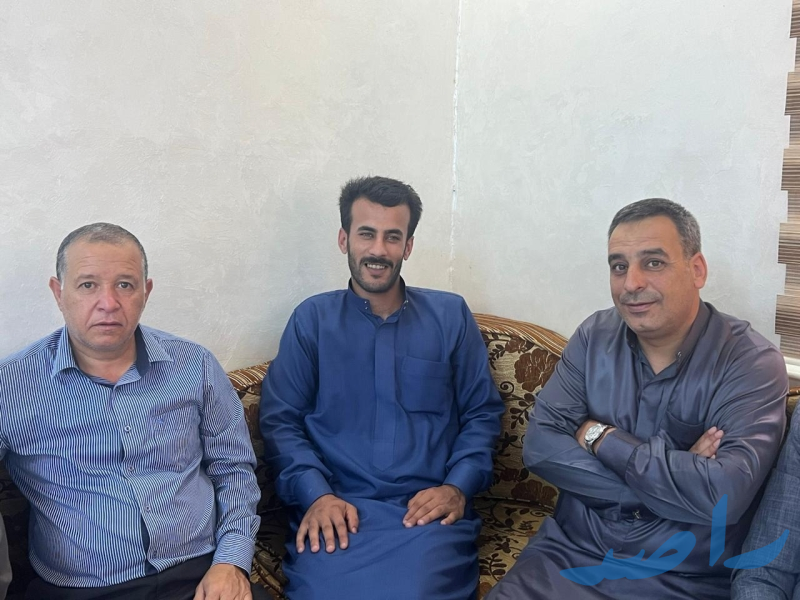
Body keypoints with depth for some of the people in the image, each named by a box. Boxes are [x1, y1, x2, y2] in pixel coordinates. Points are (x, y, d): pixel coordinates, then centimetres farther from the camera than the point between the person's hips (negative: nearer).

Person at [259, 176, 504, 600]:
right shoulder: (312, 318, 10)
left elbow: (482, 413, 11)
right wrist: (317, 494, -11)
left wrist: (457, 487, -5)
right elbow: (280, 419, 4)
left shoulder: (450, 315, 12)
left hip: (428, 510, 0)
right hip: (335, 509, 0)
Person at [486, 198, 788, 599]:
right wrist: (672, 479, -14)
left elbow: (722, 495, -22)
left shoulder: (752, 363, -9)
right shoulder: (595, 336, 2)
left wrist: (600, 438, -12)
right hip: (570, 555, 3)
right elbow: (539, 446, -6)